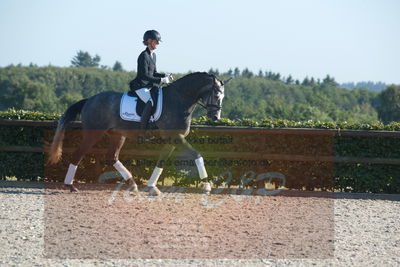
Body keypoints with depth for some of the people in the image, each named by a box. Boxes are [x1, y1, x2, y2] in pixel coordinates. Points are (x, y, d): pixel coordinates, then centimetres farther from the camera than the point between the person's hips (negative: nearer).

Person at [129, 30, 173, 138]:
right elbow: (144, 75, -20)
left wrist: (165, 76, 2)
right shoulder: (144, 56, -15)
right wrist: (161, 80, -21)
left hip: (149, 86, 10)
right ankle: (143, 130, -28)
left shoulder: (153, 55, 14)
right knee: (151, 101, -30)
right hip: (140, 87, -10)